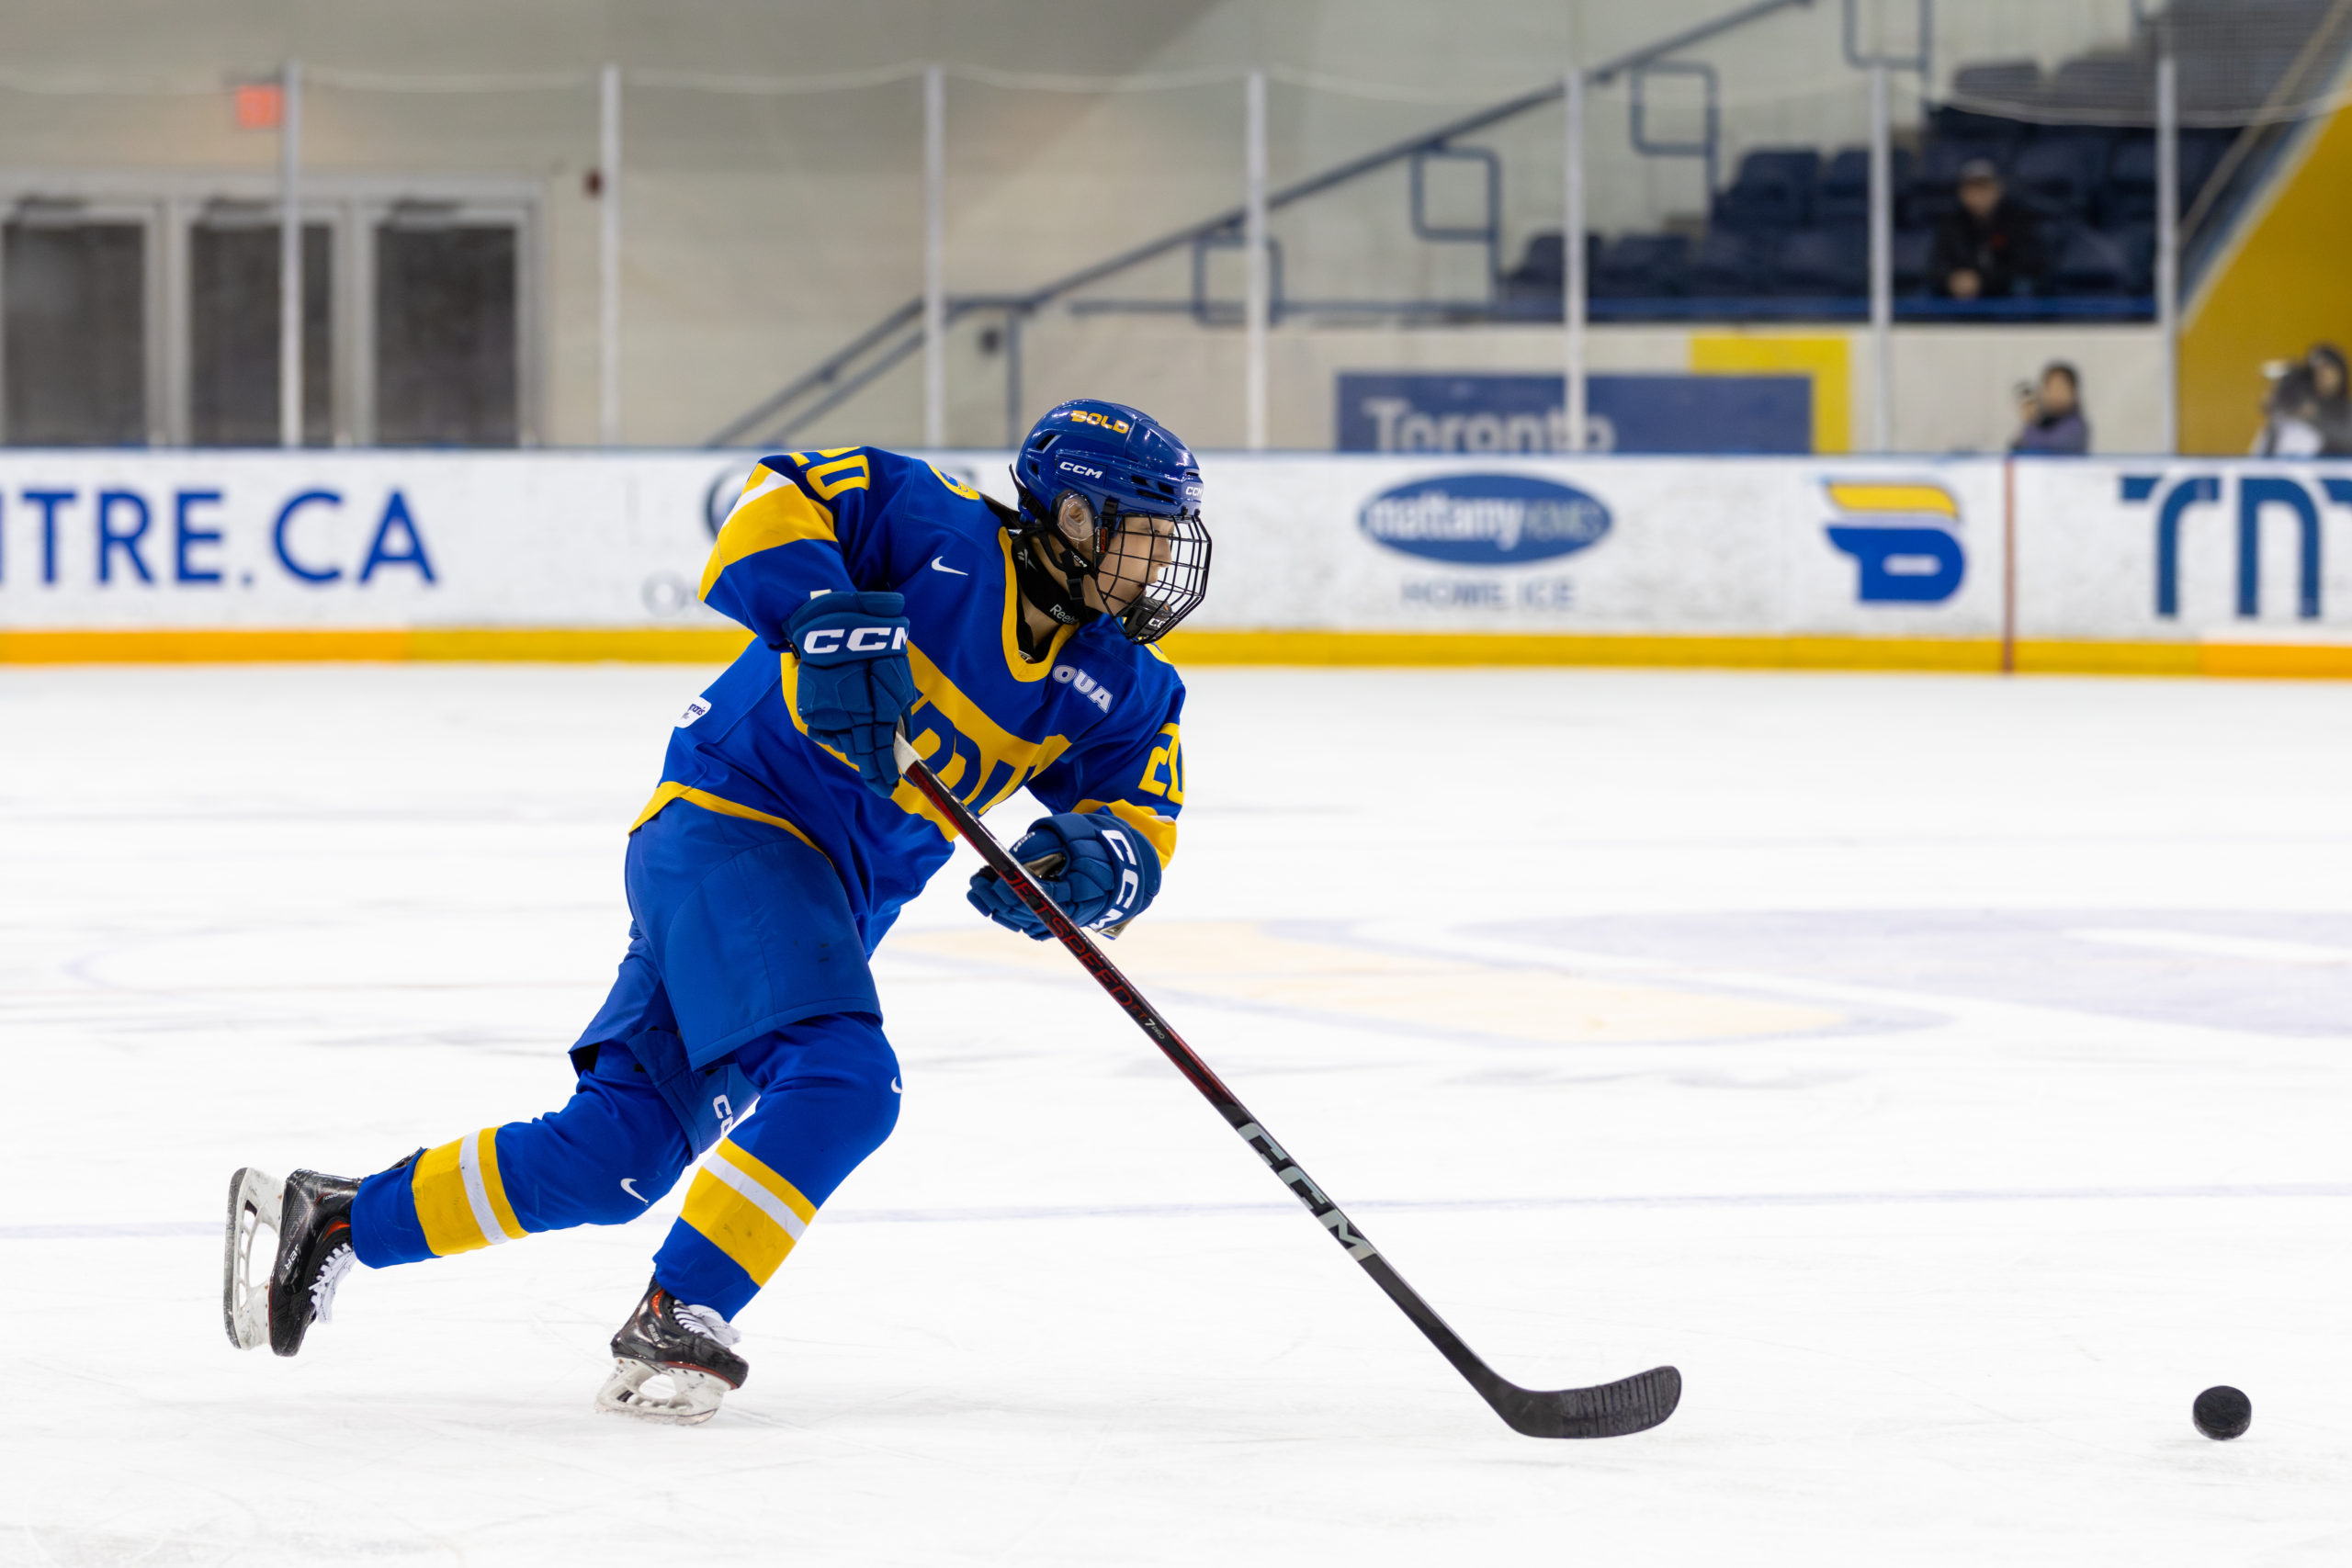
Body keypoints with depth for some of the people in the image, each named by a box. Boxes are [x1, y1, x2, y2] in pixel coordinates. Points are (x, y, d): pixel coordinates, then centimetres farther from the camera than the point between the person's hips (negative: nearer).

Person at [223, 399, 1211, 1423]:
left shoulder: (1119, 684, 5)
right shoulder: (943, 535, -12)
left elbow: (1141, 817, 0)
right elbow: (773, 509, -18)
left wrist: (1097, 860, -23)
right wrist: (830, 625, -34)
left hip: (829, 900, 7)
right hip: (733, 826, -7)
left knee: (609, 1160, 3)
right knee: (839, 1080, -27)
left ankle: (331, 1222, 17)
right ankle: (672, 1328, -20)